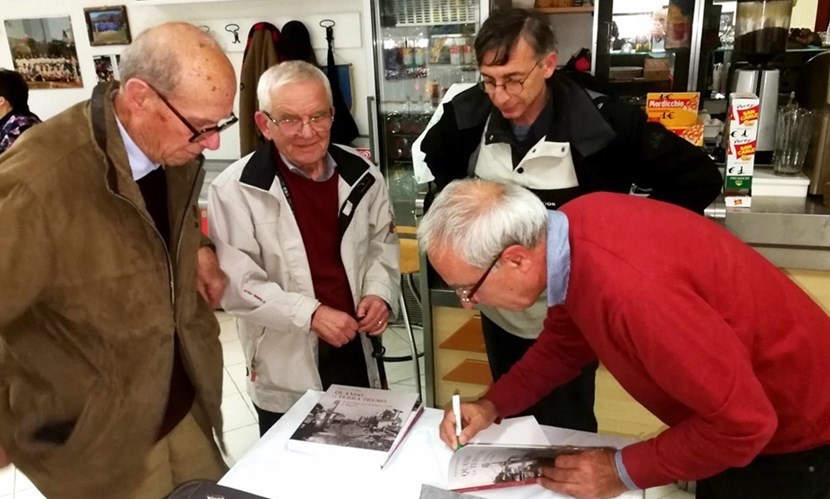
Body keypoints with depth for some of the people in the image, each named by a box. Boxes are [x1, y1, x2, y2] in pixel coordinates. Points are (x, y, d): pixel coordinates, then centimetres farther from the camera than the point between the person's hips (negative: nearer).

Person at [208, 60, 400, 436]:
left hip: (359, 352, 4)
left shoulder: (361, 176, -3)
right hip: (286, 372, -3)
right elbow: (235, 283, -17)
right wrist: (310, 314, -24)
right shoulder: (235, 190, -16)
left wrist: (379, 292, -8)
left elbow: (382, 244, 10)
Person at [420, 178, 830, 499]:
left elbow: (742, 420, -31)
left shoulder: (627, 290, -42)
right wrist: (493, 405, -6)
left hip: (789, 430, -7)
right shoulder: (572, 227, -15)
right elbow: (566, 340, 3)